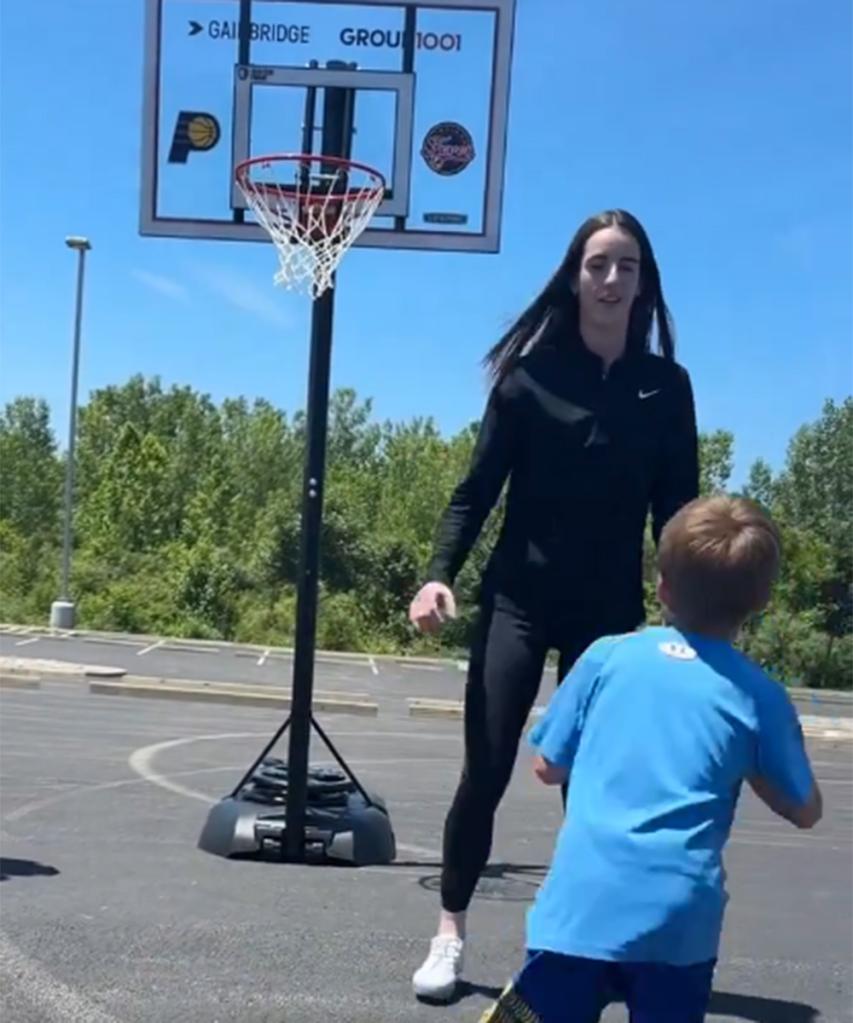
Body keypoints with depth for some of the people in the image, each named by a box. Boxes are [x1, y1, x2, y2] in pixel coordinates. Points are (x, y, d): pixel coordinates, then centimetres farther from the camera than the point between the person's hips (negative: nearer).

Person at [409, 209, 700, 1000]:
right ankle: (448, 937, 8)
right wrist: (440, 573, -16)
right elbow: (477, 488, -3)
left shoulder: (666, 387, 3)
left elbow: (676, 511, 5)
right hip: (518, 599, -2)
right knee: (486, 771, -4)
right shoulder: (531, 371, -2)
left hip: (610, 613, 2)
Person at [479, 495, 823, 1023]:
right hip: (679, 916, 0)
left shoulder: (608, 654, 4)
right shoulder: (762, 697, 4)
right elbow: (806, 811, 15)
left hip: (584, 901, 0)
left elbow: (548, 768, 12)